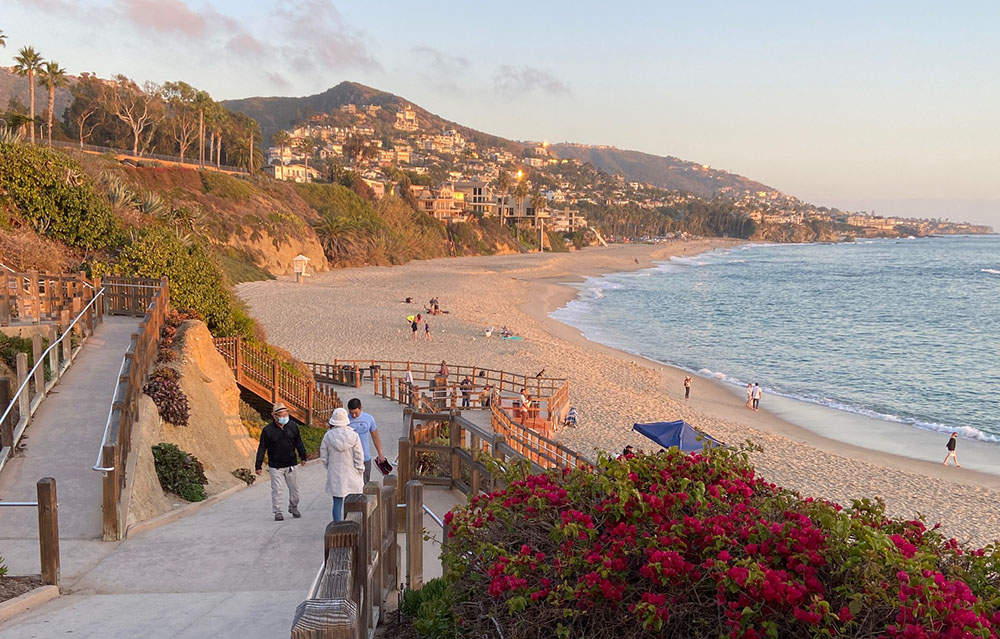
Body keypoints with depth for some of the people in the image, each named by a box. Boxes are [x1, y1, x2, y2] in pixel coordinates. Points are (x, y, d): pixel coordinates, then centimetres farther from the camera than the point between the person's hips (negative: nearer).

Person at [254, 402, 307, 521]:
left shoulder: (292, 426, -1)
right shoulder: (268, 430, -11)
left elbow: (298, 442, 12)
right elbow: (262, 448, -7)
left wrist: (302, 456, 11)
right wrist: (258, 465, -6)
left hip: (290, 464, 4)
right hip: (275, 466, -3)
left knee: (294, 488, 12)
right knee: (277, 489, -2)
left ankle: (293, 508, 32)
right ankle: (277, 512, 10)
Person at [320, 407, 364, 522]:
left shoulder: (328, 436, -7)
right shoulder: (353, 436, -11)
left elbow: (324, 457, 1)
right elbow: (359, 457, -8)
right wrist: (360, 472, 5)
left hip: (335, 476, 1)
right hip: (352, 476, -1)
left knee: (337, 503, 6)